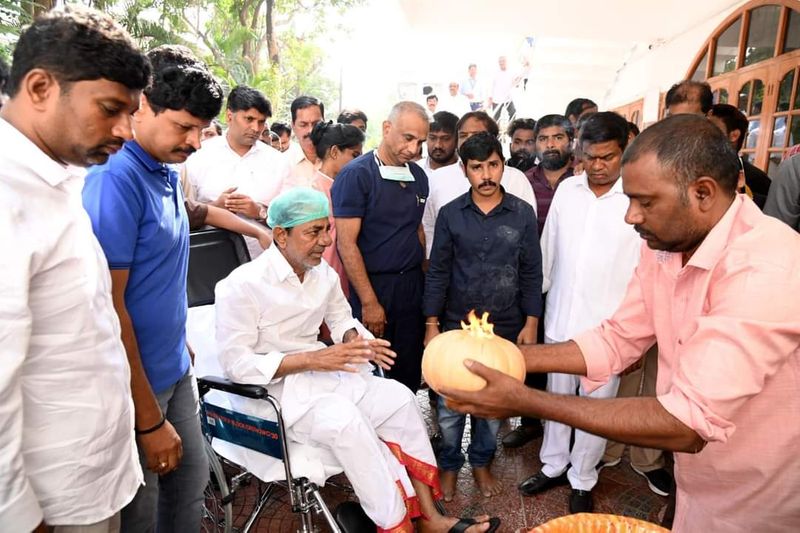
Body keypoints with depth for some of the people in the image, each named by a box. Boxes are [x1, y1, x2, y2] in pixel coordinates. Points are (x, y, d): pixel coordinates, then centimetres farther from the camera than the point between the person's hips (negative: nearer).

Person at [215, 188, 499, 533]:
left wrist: (358, 342, -8)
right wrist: (312, 359, -26)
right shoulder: (243, 285, -18)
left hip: (321, 372, 7)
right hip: (271, 389, -6)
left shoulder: (323, 273, 2)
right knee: (346, 420, -32)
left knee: (399, 398, -10)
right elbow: (235, 364, -19)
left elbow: (341, 319, 17)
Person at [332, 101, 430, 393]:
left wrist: (423, 278, 8)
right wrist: (369, 302, -15)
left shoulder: (418, 176, 9)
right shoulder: (355, 175, -10)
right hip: (373, 286, -5)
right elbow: (346, 243, -13)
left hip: (412, 285, 6)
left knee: (410, 373, 12)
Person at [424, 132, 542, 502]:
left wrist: (530, 324, -1)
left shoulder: (523, 214, -2)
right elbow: (437, 273, -1)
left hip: (505, 329, 1)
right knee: (449, 404, 9)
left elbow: (531, 274, 2)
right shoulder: (450, 214, -3)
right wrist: (431, 325, -4)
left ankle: (482, 462, 38)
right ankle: (449, 465, 32)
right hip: (455, 327, 0)